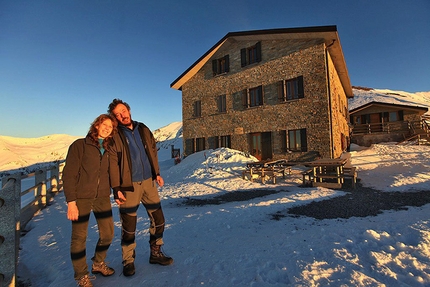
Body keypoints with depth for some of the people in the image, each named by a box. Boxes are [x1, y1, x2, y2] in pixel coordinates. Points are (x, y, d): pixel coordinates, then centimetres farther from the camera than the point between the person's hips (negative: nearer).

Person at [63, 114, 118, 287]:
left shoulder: (108, 149, 9)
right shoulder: (80, 145, -6)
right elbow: (69, 174, -8)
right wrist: (71, 202, -12)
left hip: (102, 197, 5)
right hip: (81, 198, -4)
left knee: (108, 233, 9)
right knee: (79, 237, 6)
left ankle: (98, 264, 35)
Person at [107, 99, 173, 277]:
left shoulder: (143, 129, 7)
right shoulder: (115, 135, -7)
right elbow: (112, 164, -9)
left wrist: (157, 173, 9)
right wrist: (116, 189, -12)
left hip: (148, 181, 5)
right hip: (129, 185, -4)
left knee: (158, 218, 11)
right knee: (129, 226, 8)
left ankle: (155, 253, 31)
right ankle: (128, 261, 30)